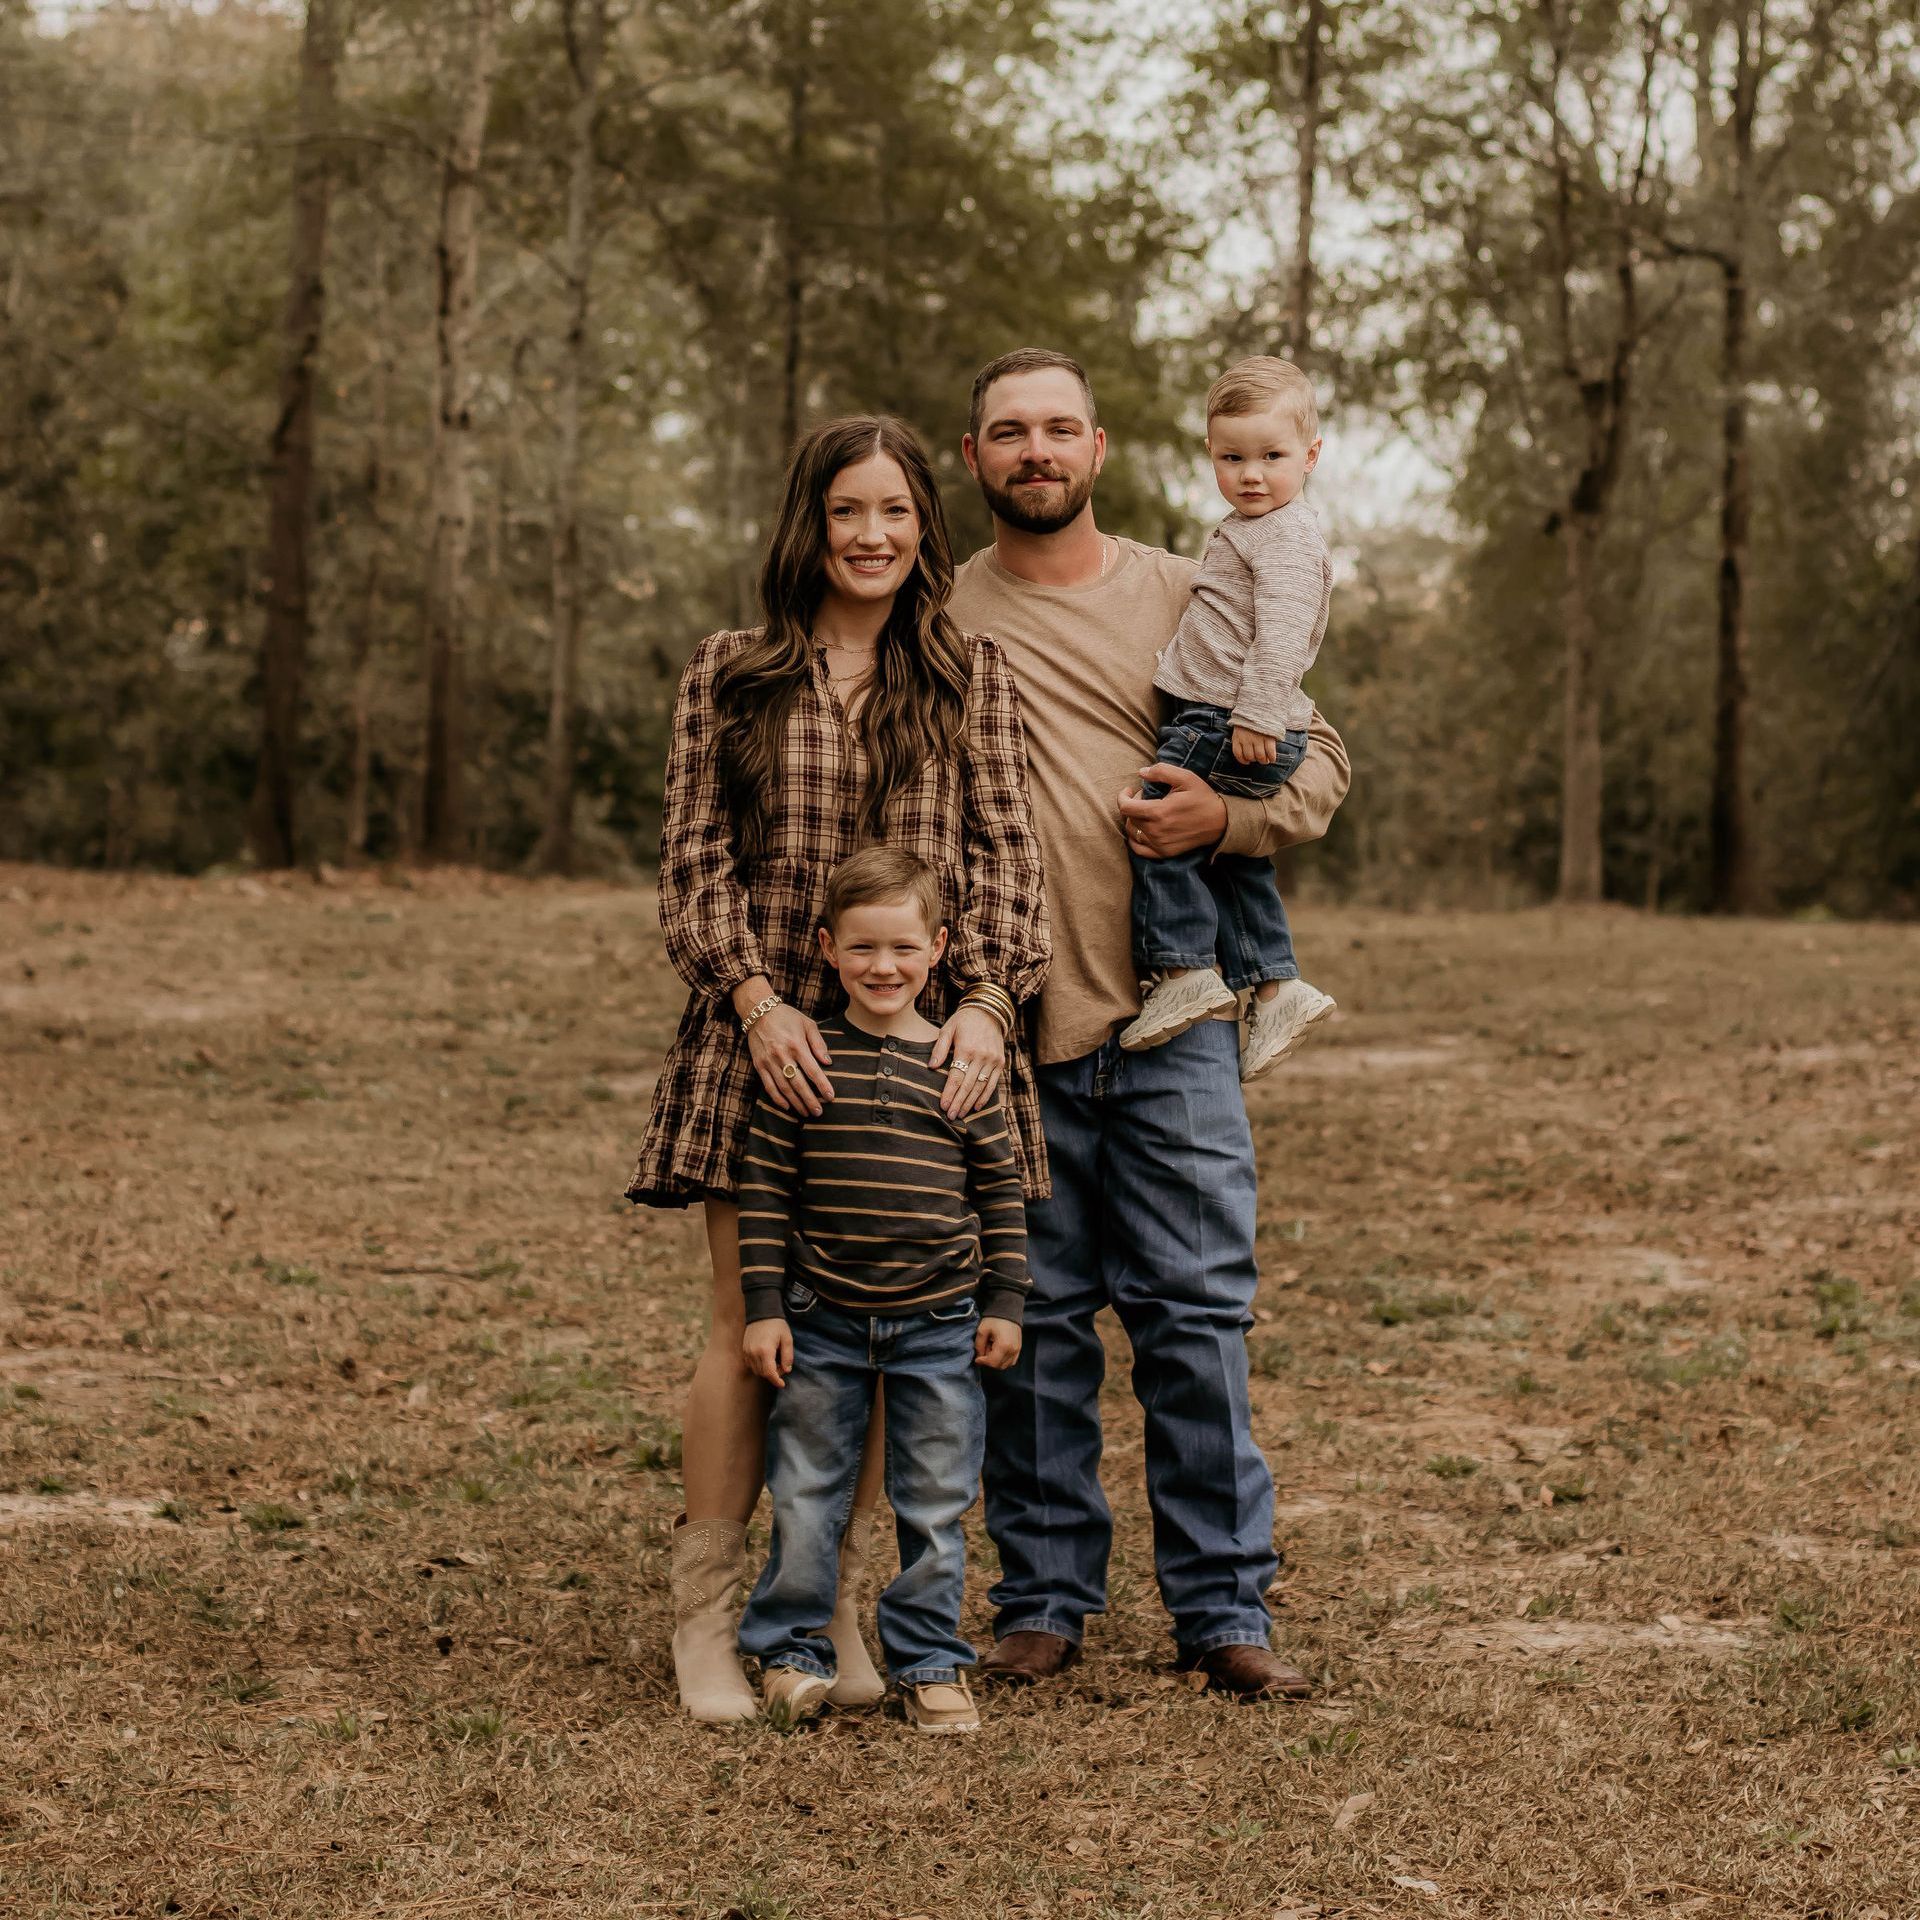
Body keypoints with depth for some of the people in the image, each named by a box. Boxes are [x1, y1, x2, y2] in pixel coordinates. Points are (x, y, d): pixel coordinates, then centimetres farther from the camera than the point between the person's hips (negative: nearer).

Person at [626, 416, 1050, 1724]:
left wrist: (983, 998, -10)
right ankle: (706, 1617, 8)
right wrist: (755, 996, -12)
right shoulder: (728, 676, 7)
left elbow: (1007, 856, 5)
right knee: (749, 1322, -1)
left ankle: (835, 1611, 16)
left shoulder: (973, 679, 9)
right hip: (762, 1031, -1)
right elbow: (695, 856, 2)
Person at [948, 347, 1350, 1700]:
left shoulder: (1185, 600, 9)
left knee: (1197, 1314, 0)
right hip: (1005, 1030, 0)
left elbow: (1319, 761, 11)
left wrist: (1226, 816, -10)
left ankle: (1224, 1605, 8)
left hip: (1170, 1025, 0)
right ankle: (1044, 1598, 16)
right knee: (1032, 1325, 5)